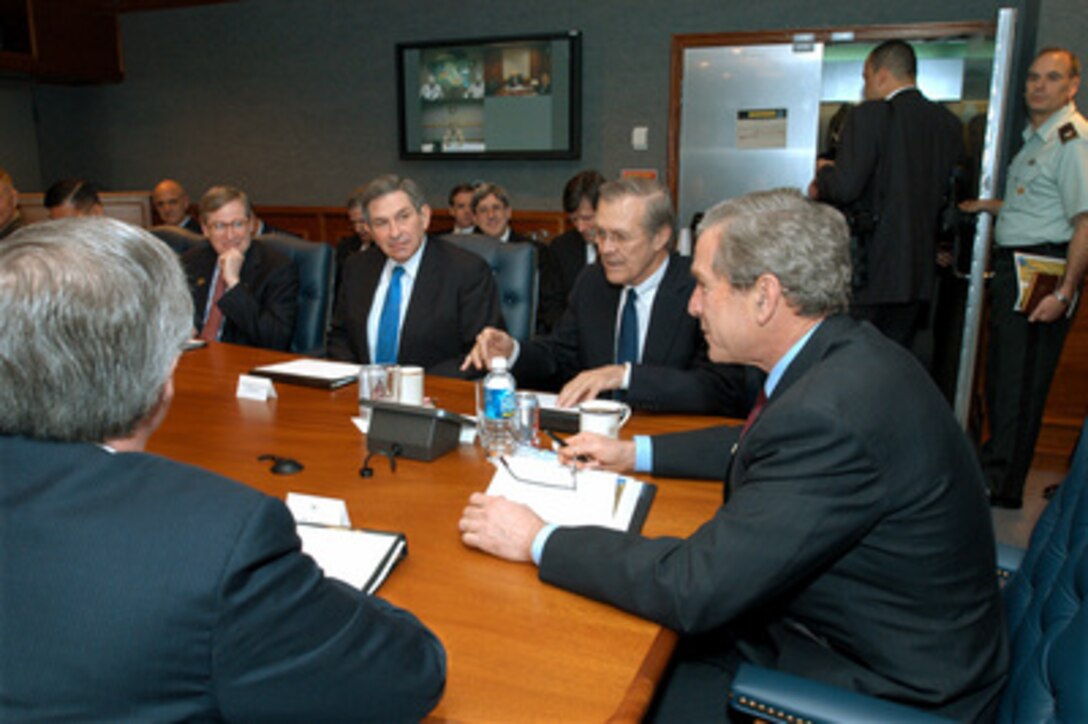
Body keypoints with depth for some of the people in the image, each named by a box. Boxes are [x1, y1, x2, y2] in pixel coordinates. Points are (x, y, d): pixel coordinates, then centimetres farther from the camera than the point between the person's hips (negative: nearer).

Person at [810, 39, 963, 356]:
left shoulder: (869, 116, -11)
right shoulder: (949, 123, 9)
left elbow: (846, 187, -18)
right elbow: (945, 193, 16)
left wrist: (823, 173, 6)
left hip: (868, 270, -6)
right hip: (919, 270, 6)